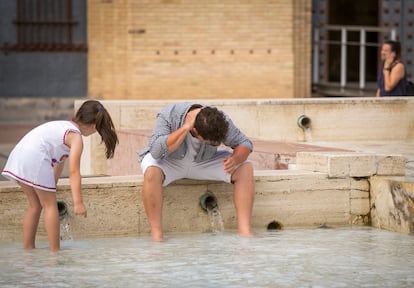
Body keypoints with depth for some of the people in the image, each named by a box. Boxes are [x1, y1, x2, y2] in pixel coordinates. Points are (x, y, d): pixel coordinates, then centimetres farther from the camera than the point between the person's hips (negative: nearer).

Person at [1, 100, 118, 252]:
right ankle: (55, 251, 4)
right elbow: (73, 172, -9)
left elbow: (59, 161, 36)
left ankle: (27, 248, 23)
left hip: (18, 154, 9)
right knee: (49, 205, 3)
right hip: (35, 159, -9)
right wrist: (78, 202, -11)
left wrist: (52, 186, 42)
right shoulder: (76, 137, 0)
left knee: (35, 204, 20)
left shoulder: (63, 126, 27)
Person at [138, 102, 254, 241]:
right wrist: (185, 128, -44)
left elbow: (245, 144, -11)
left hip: (203, 162, 3)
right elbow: (156, 151, -41)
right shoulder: (168, 116, -31)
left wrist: (235, 159, -34)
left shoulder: (221, 121, -22)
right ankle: (156, 235, -31)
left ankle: (244, 232, -20)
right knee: (151, 171, -39)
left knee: (245, 168, -18)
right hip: (170, 163, -3)